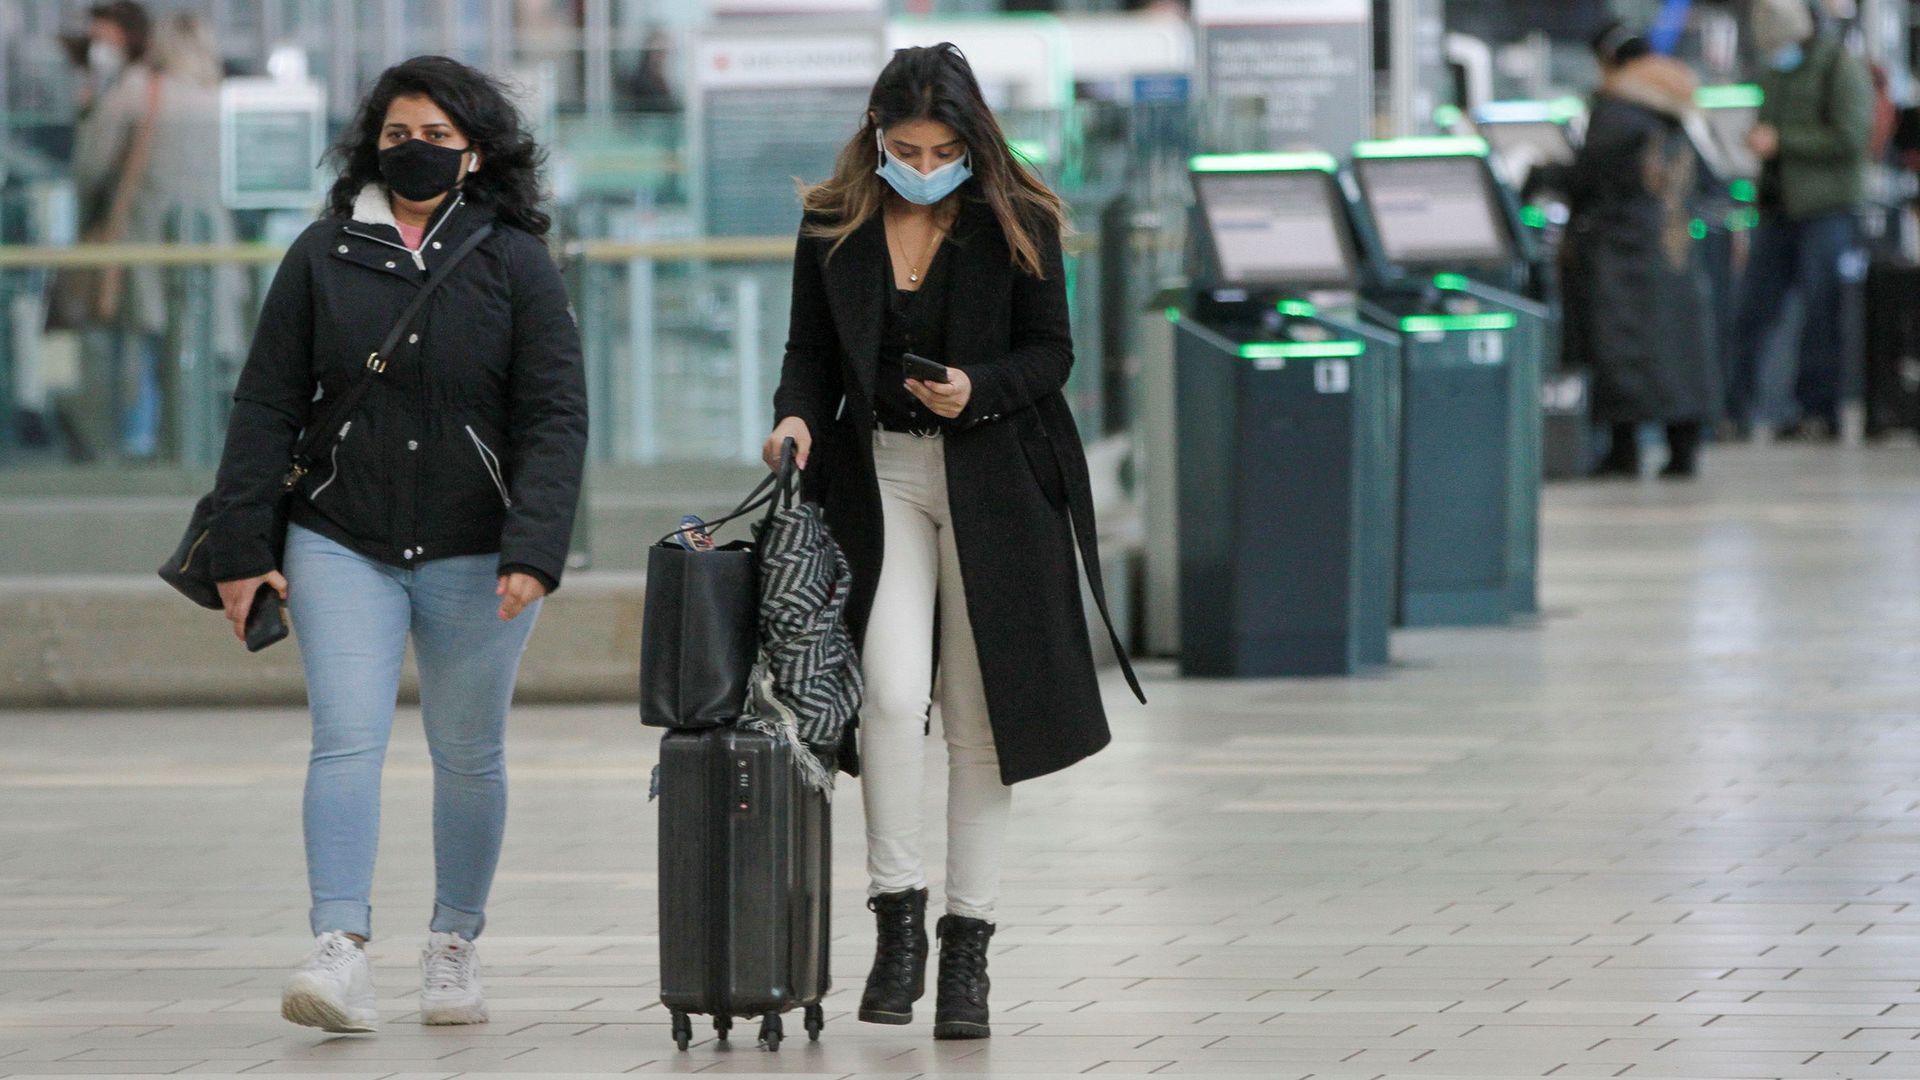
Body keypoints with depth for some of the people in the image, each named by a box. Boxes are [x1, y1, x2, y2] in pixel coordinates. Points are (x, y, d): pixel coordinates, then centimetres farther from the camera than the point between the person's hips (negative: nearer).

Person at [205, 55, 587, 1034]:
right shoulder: (323, 255, 2)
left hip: (474, 552, 0)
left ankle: (453, 947, 23)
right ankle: (341, 951, -20)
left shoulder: (515, 264, -1)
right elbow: (267, 405, 5)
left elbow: (555, 419, -6)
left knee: (468, 753, 9)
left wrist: (531, 552, -18)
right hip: (340, 546, 0)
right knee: (346, 739, -13)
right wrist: (242, 548, -1)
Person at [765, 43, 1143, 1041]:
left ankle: (968, 944, 13)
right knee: (894, 695, -17)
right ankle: (897, 921, -7)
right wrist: (799, 418, -13)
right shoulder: (834, 227, 2)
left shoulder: (1015, 223, -3)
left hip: (995, 488, 0)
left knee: (979, 717, 4)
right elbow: (811, 351, 8)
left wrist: (978, 388, -18)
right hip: (881, 478, 1)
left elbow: (1050, 352, 0)